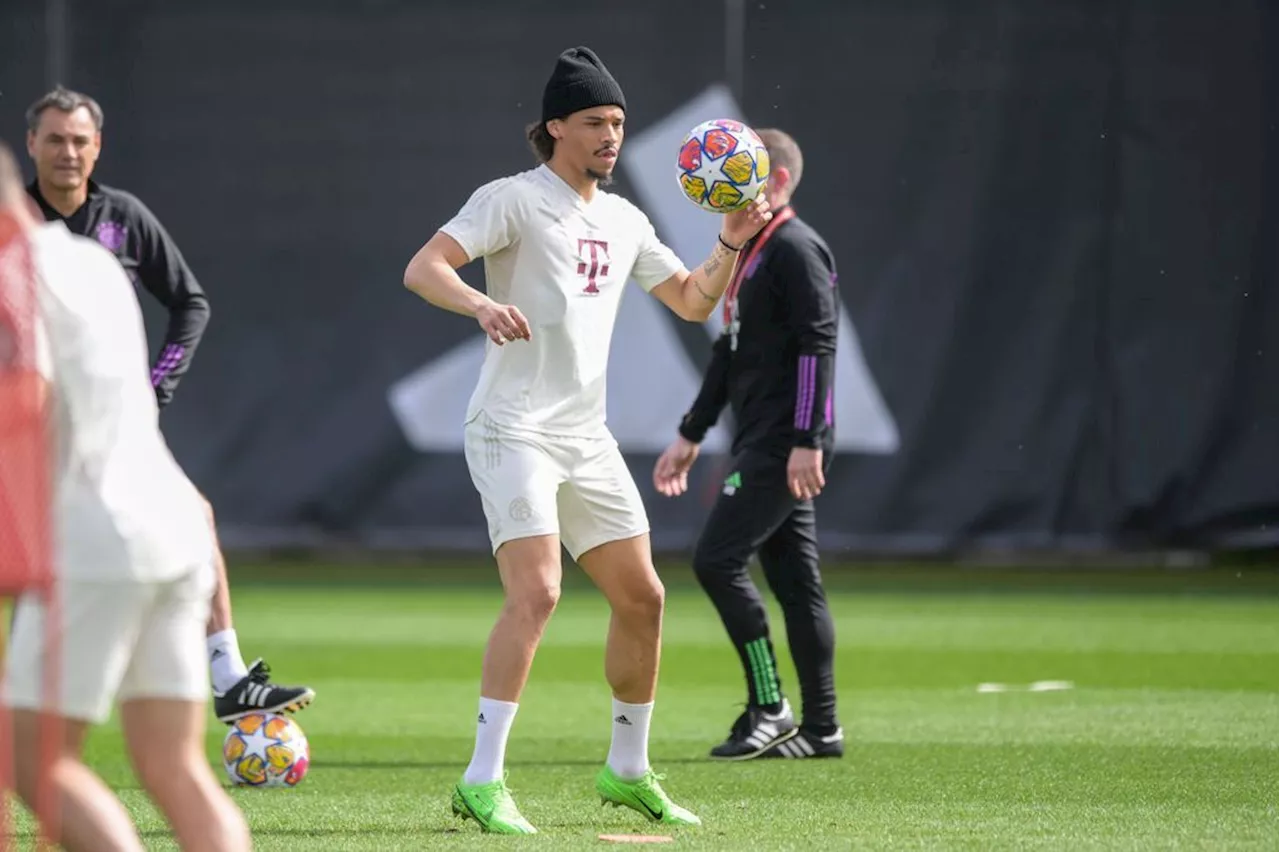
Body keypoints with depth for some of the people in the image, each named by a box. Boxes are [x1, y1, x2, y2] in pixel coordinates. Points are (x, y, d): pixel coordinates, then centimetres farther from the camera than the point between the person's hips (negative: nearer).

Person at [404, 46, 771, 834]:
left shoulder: (623, 222, 15)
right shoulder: (514, 200, -7)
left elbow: (693, 301, 23)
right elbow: (423, 268, -18)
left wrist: (731, 245, 5)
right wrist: (481, 304, -38)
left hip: (587, 438, 8)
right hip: (514, 431, -8)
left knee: (642, 598, 9)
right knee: (536, 592, -22)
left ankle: (627, 771, 25)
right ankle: (482, 783, -20)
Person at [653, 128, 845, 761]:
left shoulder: (797, 249, -11)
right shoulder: (747, 251, 19)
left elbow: (818, 346, -18)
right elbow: (730, 351, 26)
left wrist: (807, 441, -24)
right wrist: (690, 436, 26)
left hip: (785, 446, -10)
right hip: (760, 445, 10)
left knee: (717, 559, -12)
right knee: (794, 582, 8)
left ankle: (769, 708, -8)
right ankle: (820, 729, 10)